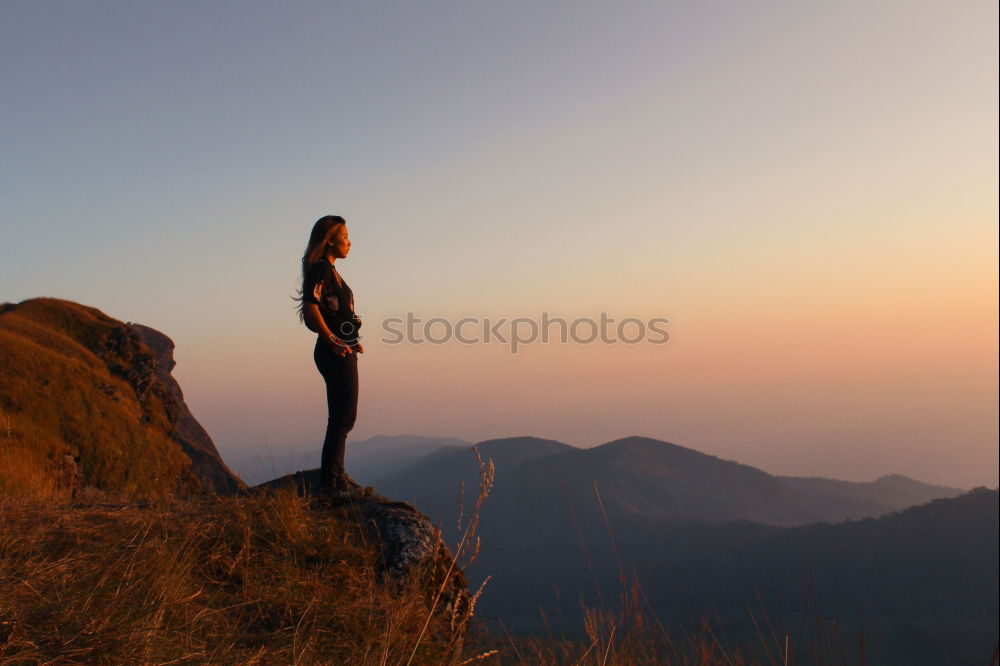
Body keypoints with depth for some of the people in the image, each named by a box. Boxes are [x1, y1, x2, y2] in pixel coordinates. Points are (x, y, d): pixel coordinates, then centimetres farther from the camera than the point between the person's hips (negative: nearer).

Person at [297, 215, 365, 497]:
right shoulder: (321, 269, -12)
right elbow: (310, 307, -24)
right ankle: (330, 481, -1)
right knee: (343, 416, -7)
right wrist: (333, 342, -20)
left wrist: (350, 341, 16)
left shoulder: (329, 270, 18)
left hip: (342, 352, 10)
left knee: (343, 416, 15)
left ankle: (336, 476, 23)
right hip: (335, 354, -10)